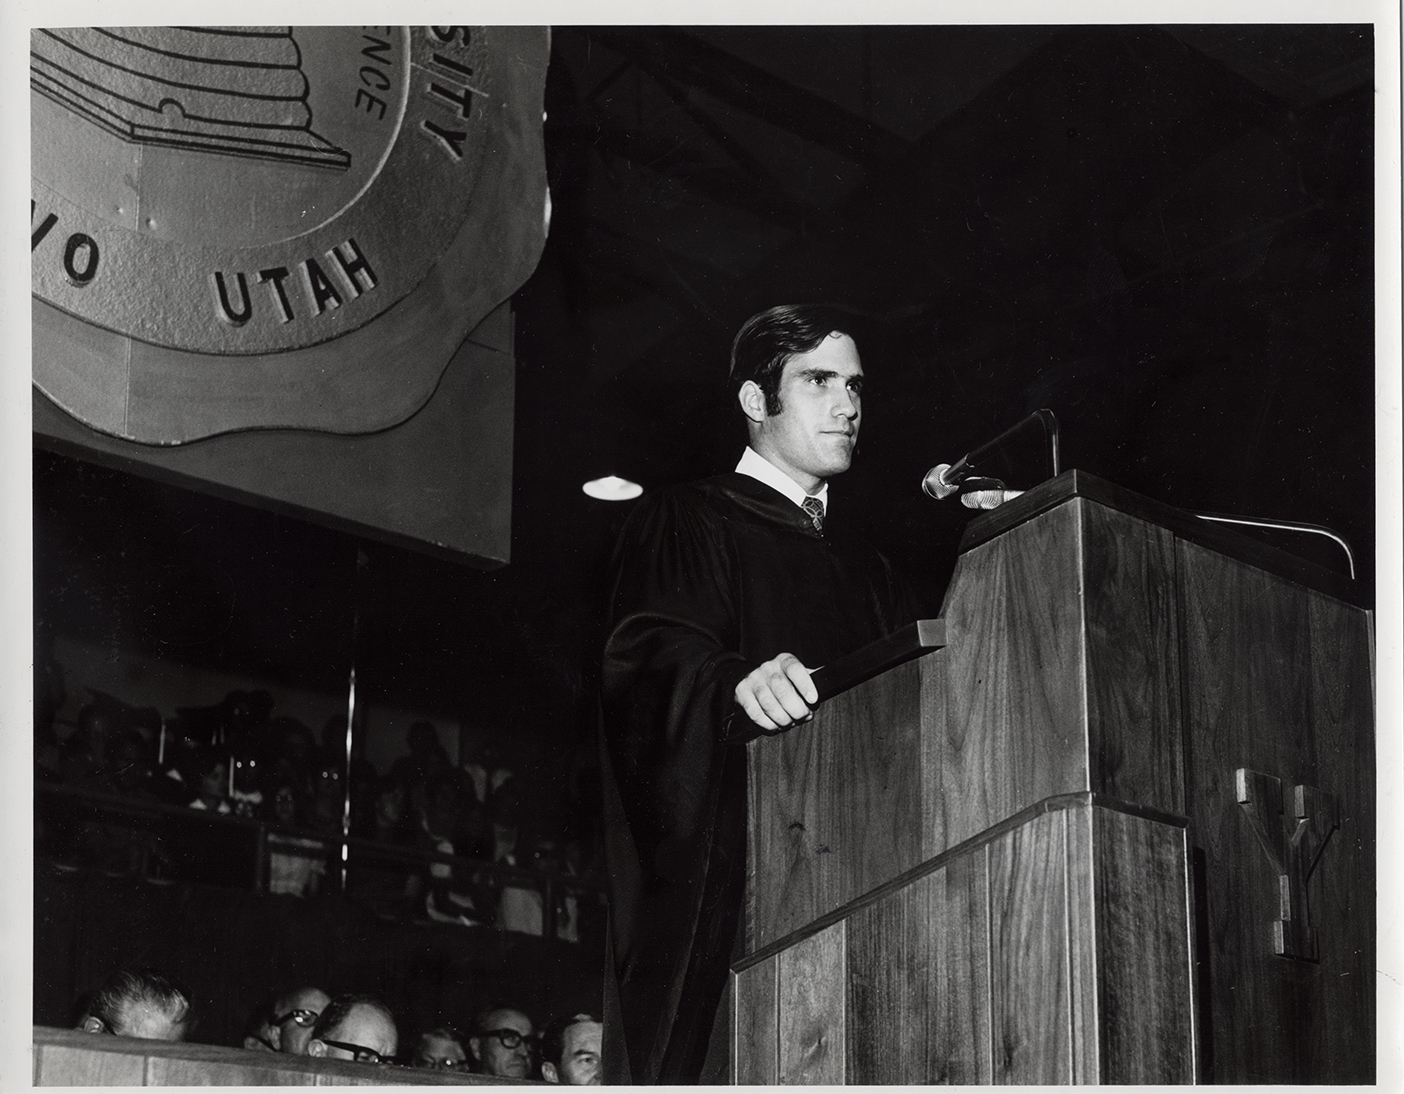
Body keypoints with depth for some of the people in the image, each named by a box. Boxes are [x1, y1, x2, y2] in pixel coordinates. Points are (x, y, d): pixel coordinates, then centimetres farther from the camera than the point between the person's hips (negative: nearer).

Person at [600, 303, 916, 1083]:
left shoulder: (863, 565, 28)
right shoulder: (687, 522, 9)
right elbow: (646, 657, -9)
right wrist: (739, 682, -29)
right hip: (730, 866, -5)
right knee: (738, 1057, -17)